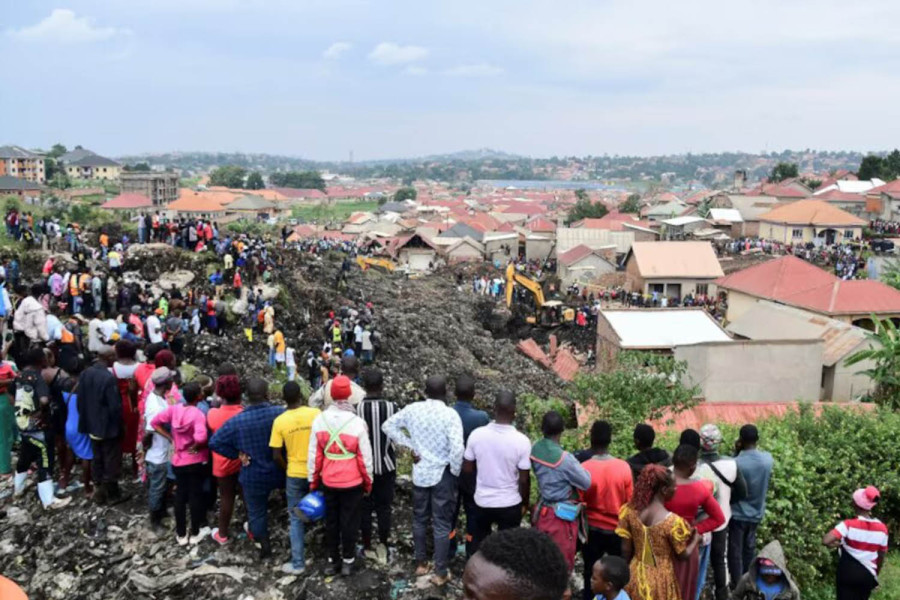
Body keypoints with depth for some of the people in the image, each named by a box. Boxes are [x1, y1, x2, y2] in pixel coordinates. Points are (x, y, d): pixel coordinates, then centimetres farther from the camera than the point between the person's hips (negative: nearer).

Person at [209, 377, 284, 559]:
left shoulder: (236, 421, -17)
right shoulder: (279, 414, -18)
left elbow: (215, 443, -12)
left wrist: (237, 453, -6)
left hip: (253, 476, 0)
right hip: (279, 472, 0)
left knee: (256, 511, 17)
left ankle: (265, 546, 26)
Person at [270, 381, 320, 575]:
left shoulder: (279, 421, -11)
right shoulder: (316, 413, -11)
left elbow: (276, 456, -9)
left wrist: (288, 468, 9)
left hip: (295, 475, -1)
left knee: (296, 519, 10)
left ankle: (297, 563, 13)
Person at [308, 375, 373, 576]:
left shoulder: (319, 420, -10)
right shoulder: (357, 423, -18)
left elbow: (314, 454, -2)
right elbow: (365, 457, -11)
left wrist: (313, 481, 10)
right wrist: (368, 481, 4)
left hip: (328, 482, 3)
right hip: (352, 482, -2)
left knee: (331, 520, 18)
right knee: (350, 521, 13)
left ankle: (332, 560, 29)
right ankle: (348, 561, 23)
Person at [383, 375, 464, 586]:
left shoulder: (413, 409, -6)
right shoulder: (450, 414, -19)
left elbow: (388, 425, 4)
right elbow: (457, 448, -26)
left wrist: (410, 446, 4)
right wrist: (455, 472, -9)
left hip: (420, 473, 4)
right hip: (442, 475, -4)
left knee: (419, 519, 19)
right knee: (442, 524, 6)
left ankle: (420, 563, 32)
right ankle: (440, 573, 13)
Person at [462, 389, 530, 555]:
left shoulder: (477, 434, -14)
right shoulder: (521, 441, -21)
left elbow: (467, 468, -3)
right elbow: (524, 479, -13)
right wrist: (525, 503, 4)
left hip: (482, 501, 2)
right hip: (510, 504, -2)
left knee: (479, 541, 23)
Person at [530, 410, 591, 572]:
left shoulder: (534, 450, -6)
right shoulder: (564, 459, -26)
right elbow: (587, 483, -16)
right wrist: (580, 469, 2)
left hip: (542, 510, 6)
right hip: (561, 516, -6)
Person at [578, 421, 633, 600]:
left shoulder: (584, 468, -17)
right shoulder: (624, 467, -12)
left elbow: (579, 503, -9)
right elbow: (630, 501, -3)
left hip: (592, 529, -1)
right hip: (618, 529, 1)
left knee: (592, 574, 13)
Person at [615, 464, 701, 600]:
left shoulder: (630, 511, -11)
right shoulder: (672, 521, -24)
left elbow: (626, 549, -3)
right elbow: (683, 555, -9)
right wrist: (696, 537, 9)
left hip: (636, 576, 4)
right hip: (660, 580, -4)